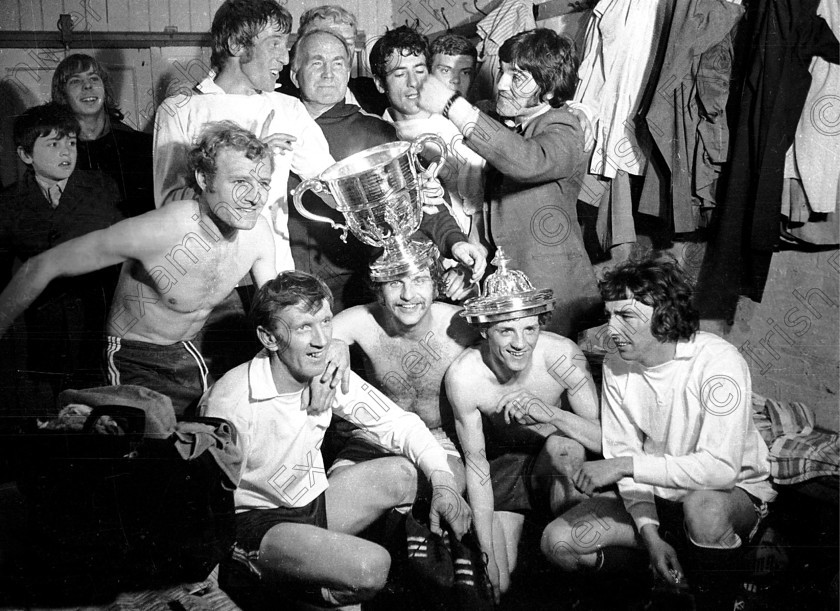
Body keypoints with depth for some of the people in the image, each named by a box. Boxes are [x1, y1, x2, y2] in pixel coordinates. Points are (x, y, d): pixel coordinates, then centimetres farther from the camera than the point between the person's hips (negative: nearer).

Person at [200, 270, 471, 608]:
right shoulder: (229, 401, -24)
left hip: (314, 503, 7)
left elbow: (399, 423, 0)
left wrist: (443, 481, -15)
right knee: (370, 567, -27)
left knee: (400, 475, -12)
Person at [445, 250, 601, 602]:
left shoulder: (562, 355, -27)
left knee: (565, 446, -36)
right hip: (503, 464, 0)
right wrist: (488, 553, -18)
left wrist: (549, 412, -44)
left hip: (556, 458, 0)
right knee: (496, 581, -14)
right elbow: (476, 467, -16)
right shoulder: (463, 377, -25)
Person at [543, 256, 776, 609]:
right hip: (653, 496, 5)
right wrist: (648, 532, -17)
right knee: (558, 543, -12)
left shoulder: (717, 361, -25)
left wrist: (626, 465, -33)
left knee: (703, 505, -41)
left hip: (735, 494, -5)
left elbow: (721, 468, -33)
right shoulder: (615, 367, -6)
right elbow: (623, 453, -4)